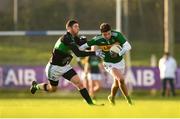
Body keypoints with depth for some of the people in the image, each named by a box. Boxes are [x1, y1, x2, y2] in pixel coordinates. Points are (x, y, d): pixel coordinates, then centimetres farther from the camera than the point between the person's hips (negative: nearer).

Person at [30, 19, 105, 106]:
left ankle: (90, 103, -13)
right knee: (52, 89, 14)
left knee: (78, 82, -11)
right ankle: (36, 86, 42)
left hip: (65, 67, 7)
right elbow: (78, 53, -38)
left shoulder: (75, 38, -1)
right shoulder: (66, 38, -29)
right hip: (54, 67, -7)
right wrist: (94, 53, -40)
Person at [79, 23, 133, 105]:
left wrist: (118, 54, -39)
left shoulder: (117, 35, -24)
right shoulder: (98, 39, -22)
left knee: (117, 83, 17)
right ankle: (128, 99, -7)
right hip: (109, 63, -2)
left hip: (120, 61, 2)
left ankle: (112, 97, 45)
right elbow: (86, 45, -10)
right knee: (121, 79, -23)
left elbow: (128, 46, -28)